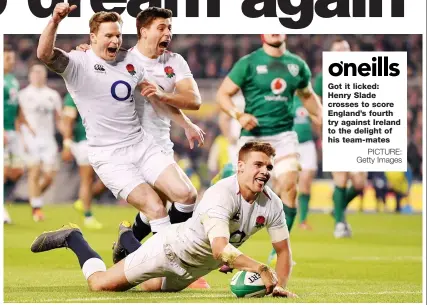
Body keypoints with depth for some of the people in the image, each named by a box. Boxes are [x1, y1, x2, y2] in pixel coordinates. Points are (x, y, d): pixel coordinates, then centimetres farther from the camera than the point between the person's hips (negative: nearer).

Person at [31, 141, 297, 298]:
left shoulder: (272, 204, -15)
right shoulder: (221, 196, -36)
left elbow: (284, 250, -5)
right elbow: (221, 250, -47)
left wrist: (280, 287, -18)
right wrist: (261, 269, -55)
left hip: (196, 268, 7)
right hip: (172, 249, -7)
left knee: (153, 286, 32)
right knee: (100, 284, -3)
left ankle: (127, 238, 54)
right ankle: (73, 238, 24)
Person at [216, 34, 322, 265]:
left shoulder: (297, 65, 10)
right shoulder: (248, 63, -1)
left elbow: (307, 95, 27)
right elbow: (223, 94, -1)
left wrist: (321, 118, 12)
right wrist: (238, 115, -18)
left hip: (284, 135, 2)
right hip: (253, 135, -2)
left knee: (288, 185, -15)